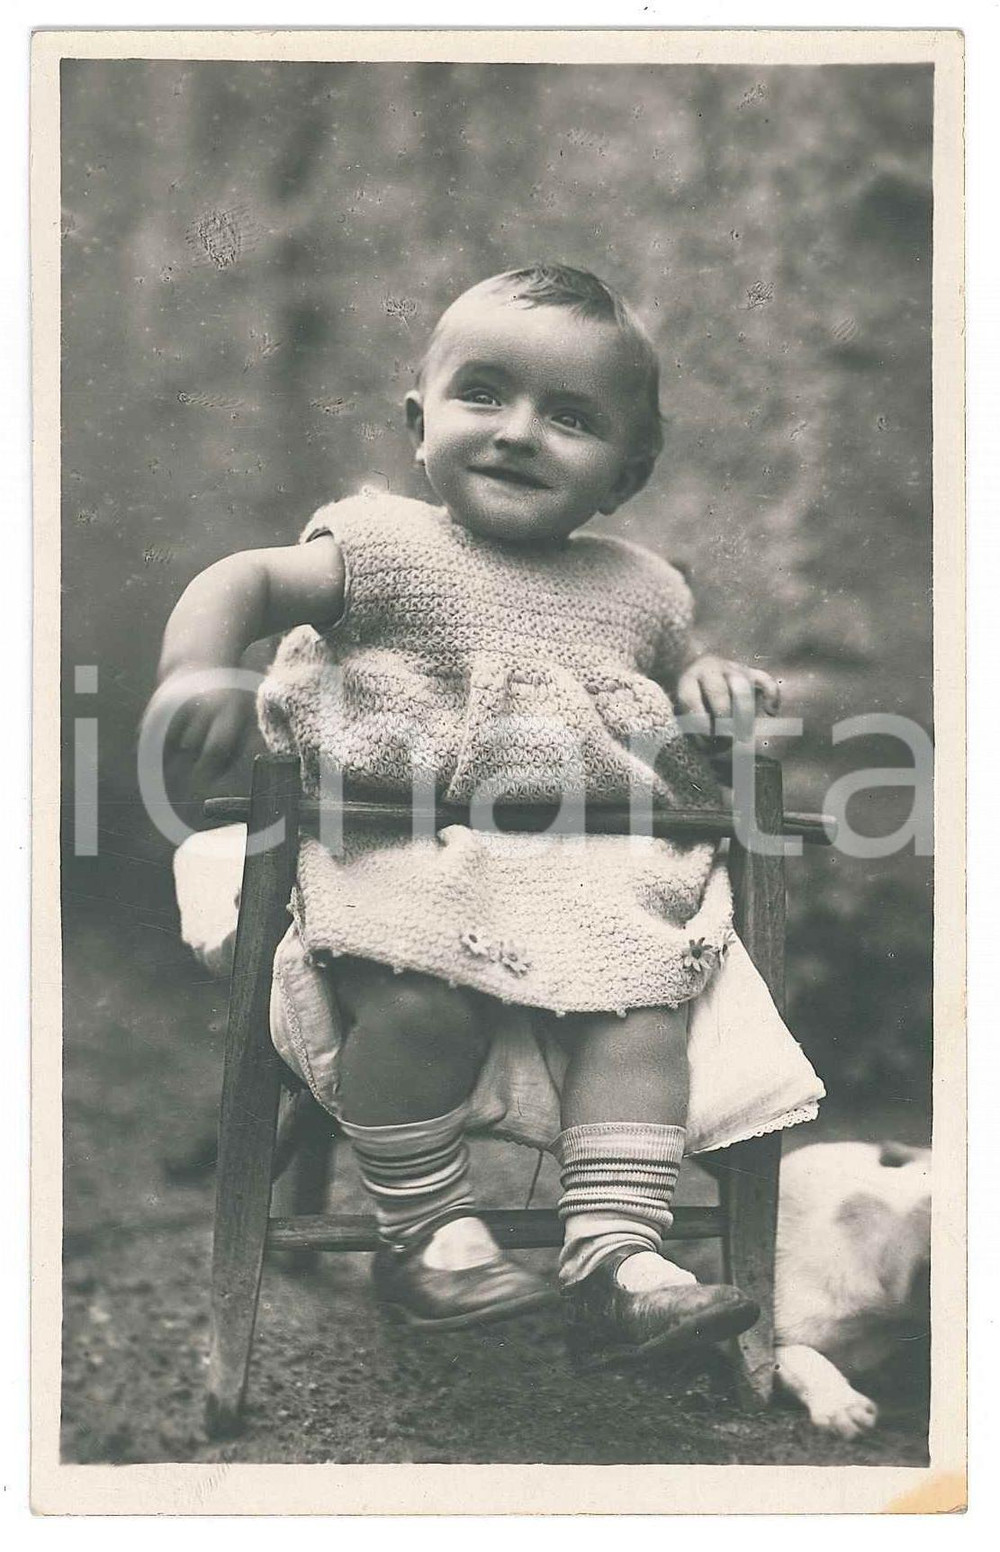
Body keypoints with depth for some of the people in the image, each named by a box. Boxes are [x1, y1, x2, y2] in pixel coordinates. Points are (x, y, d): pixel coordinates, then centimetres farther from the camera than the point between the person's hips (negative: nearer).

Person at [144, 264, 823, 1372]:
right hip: (404, 857, -3)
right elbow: (244, 581, -3)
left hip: (593, 868, 3)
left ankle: (616, 1257, -14)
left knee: (640, 1010, -21)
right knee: (416, 1003, -29)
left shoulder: (639, 588, 15)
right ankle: (423, 1231, -6)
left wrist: (707, 678, 8)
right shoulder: (394, 550, 1)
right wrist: (199, 672, -23)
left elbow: (675, 667, 32)